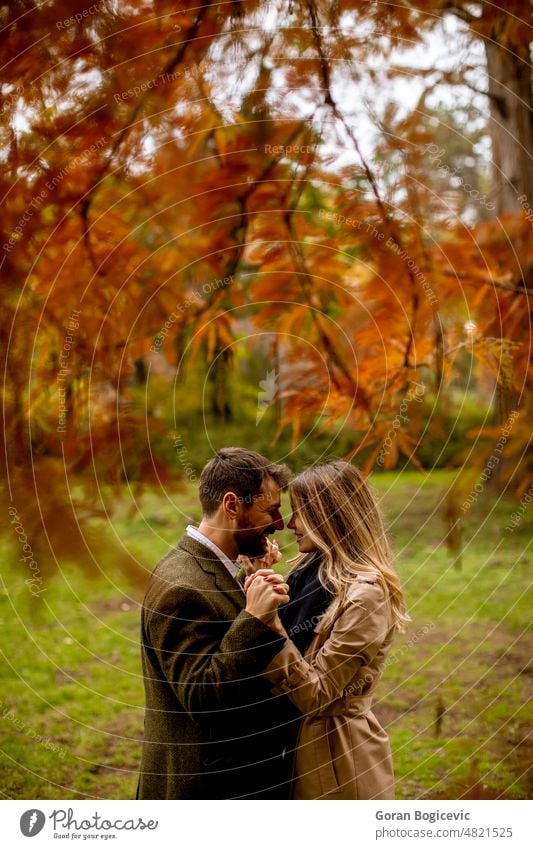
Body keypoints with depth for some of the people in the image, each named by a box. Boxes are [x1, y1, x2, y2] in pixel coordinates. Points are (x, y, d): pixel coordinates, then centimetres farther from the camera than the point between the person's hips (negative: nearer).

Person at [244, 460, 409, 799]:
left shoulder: (365, 594, -21)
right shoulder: (313, 571, 4)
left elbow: (316, 695, -22)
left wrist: (271, 624, -28)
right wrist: (260, 604, -9)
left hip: (338, 755, -8)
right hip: (301, 741, 8)